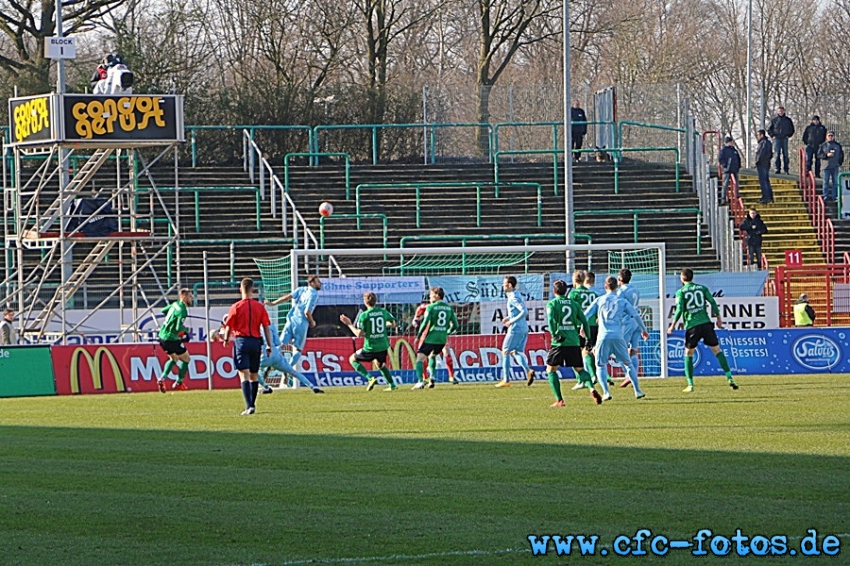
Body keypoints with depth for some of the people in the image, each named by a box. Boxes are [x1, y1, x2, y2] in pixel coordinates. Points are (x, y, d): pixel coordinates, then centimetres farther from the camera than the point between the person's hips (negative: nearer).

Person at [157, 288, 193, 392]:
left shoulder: (175, 304, 8)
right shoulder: (182, 310, -19)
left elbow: (163, 311, 26)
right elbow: (179, 328, -26)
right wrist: (186, 330, -6)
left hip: (162, 336, 9)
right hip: (171, 338, -9)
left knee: (174, 359, 25)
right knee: (186, 359, 9)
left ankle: (162, 378, 9)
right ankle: (178, 383, 16)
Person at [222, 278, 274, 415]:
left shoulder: (236, 307, -5)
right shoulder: (260, 307, 2)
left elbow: (229, 327, 0)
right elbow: (266, 327, 2)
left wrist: (226, 339, 20)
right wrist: (269, 346, 9)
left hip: (241, 341, -3)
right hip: (256, 341, 3)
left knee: (244, 375, -8)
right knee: (254, 375, 15)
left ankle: (249, 406, -21)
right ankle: (252, 404, 26)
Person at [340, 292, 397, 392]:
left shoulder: (364, 315, -13)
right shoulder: (383, 312, 0)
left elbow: (359, 334, -15)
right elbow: (392, 323, 14)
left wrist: (349, 324, -2)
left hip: (370, 349, -5)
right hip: (383, 347, 5)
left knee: (353, 359, 17)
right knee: (380, 364, 34)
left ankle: (370, 378, 2)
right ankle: (392, 385, 26)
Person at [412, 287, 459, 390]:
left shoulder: (431, 307, -7)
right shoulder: (449, 308, 9)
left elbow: (425, 323, -14)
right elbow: (455, 325, 11)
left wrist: (418, 336, -2)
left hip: (430, 338, -6)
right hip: (442, 339, 6)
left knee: (420, 359, -3)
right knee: (432, 356, 29)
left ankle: (420, 381, -20)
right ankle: (432, 376, 12)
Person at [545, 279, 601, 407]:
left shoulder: (552, 304, 2)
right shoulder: (574, 304, 14)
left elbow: (551, 320, -15)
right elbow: (584, 321, 10)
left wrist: (555, 335, -20)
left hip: (559, 342, -4)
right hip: (574, 342, 4)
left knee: (551, 369, 8)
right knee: (579, 369, 14)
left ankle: (559, 400, -2)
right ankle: (591, 388, -14)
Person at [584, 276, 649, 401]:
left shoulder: (599, 300, 8)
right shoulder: (622, 301, 9)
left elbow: (585, 315, 7)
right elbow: (636, 315, 7)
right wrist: (644, 330, 21)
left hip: (603, 337, -1)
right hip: (618, 337, 1)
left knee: (601, 365, 8)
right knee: (628, 363, 13)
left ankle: (606, 392, -8)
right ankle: (637, 391, 10)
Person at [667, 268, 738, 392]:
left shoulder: (680, 292, 2)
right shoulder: (702, 288, 9)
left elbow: (679, 309, -8)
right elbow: (713, 303, 3)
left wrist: (672, 326, -1)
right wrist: (719, 319, 12)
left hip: (691, 326, -2)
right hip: (706, 324, 2)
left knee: (688, 354, 12)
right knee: (717, 351, 8)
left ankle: (690, 385, 5)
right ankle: (730, 379, -2)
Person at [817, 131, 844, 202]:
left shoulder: (838, 145, 6)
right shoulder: (823, 145, 2)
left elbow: (841, 154, 14)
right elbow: (819, 154, -1)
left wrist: (840, 162, 4)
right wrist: (826, 155, -15)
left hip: (835, 166, 2)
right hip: (826, 166, -2)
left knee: (835, 182, 5)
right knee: (826, 182, -1)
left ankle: (834, 196, 11)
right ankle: (826, 196, 3)